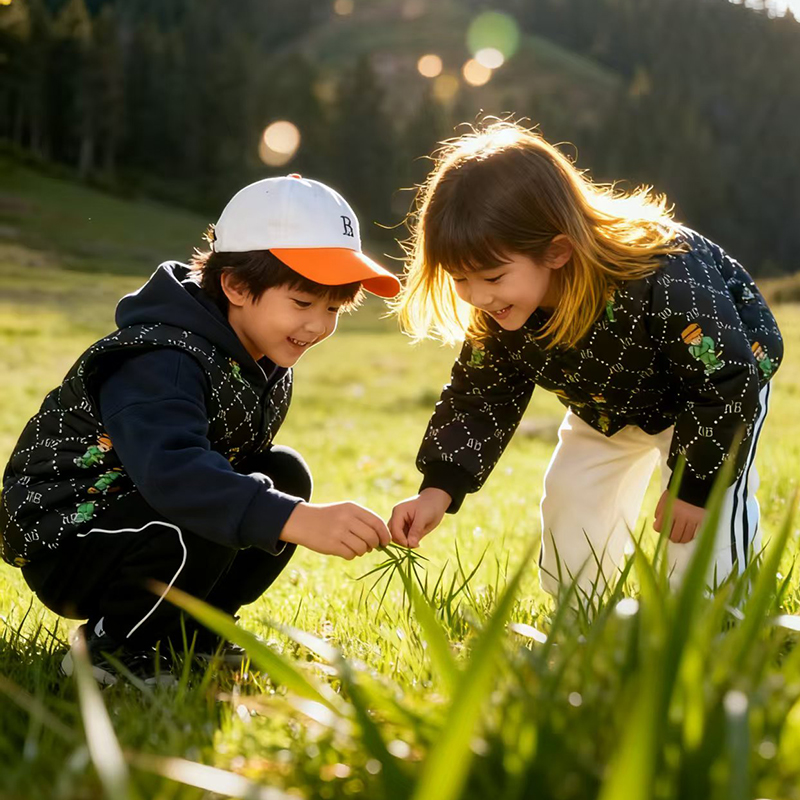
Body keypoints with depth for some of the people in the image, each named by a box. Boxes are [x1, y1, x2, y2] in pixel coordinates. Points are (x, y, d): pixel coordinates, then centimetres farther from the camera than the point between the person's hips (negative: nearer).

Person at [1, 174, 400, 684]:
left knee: (285, 473, -5)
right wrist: (297, 519, -59)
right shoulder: (158, 362, -30)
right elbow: (170, 470, -49)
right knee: (202, 520, -34)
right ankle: (107, 651, -9)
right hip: (63, 543, -9)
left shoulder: (269, 361, 1)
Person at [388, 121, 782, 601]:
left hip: (720, 375, -5)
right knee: (570, 498, 3)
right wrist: (441, 486, -24)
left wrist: (695, 484, -26)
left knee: (710, 510, -19)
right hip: (610, 405, 6)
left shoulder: (664, 283, -45)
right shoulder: (499, 311, -26)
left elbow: (727, 385, -33)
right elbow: (481, 395, -13)